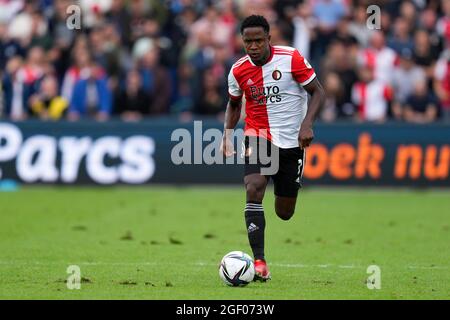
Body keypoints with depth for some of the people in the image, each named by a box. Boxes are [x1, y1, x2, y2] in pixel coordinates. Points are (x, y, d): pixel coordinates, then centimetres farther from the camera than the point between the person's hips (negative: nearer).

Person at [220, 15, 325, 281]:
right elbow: (234, 103, 16)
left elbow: (318, 92, -6)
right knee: (253, 189, -27)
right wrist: (227, 134, 3)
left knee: (284, 213, 5)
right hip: (258, 138, 1)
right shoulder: (239, 70, -3)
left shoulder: (291, 58, -12)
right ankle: (259, 262, -26)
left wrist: (307, 124, -21)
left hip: (292, 141, -1)